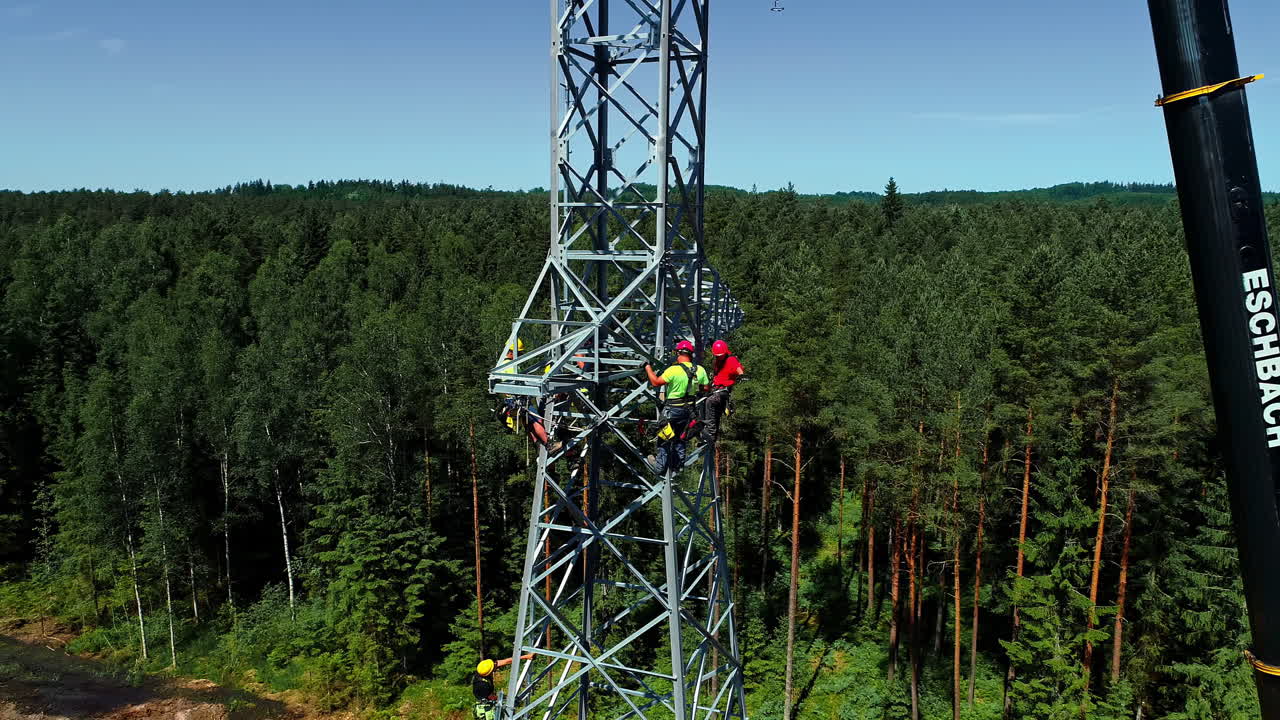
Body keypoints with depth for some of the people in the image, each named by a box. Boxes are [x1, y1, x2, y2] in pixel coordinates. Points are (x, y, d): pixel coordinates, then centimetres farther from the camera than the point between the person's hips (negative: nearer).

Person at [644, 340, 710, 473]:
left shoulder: (674, 370, -22)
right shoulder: (700, 370, -5)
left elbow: (656, 382, -18)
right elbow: (706, 387, 5)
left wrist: (648, 368, -6)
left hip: (673, 409, -5)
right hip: (689, 409, 5)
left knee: (664, 439, 8)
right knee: (680, 437, 21)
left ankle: (660, 466, 12)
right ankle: (678, 464, 26)